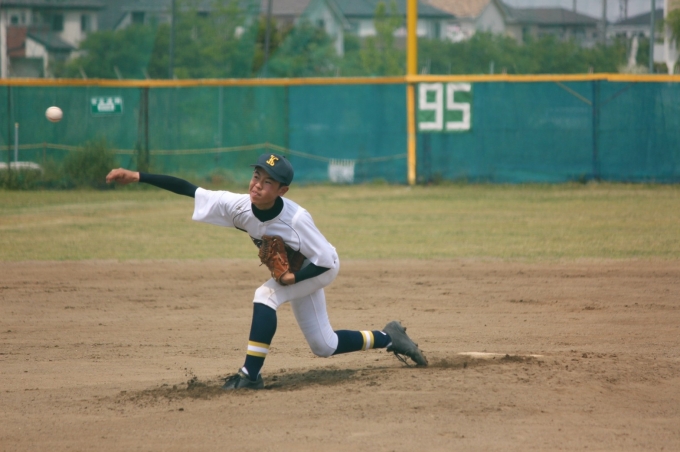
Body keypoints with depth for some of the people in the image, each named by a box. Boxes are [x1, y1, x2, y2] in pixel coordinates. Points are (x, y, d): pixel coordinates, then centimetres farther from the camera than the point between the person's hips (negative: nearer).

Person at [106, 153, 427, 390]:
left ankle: (251, 374, -24)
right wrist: (136, 177, -35)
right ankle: (388, 337, 37)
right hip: (294, 271, 7)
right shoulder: (239, 206, -25)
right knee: (323, 346, 15)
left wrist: (293, 278, -37)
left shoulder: (295, 219, -37)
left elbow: (325, 260, -26)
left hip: (322, 269, -7)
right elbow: (188, 189, -28)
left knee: (265, 295, -30)